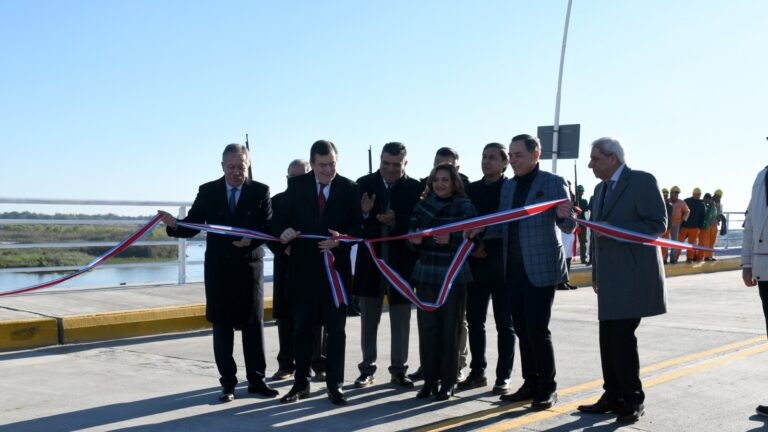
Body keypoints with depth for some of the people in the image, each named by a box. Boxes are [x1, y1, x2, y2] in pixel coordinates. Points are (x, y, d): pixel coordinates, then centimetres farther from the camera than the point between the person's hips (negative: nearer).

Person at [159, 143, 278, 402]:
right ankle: (228, 383, 15)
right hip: (218, 268, 1)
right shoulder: (208, 192, 3)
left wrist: (251, 240, -23)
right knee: (221, 326, 6)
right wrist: (174, 225, -21)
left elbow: (269, 228, -4)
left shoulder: (260, 191, 0)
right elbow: (192, 226, 0)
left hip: (249, 266, -1)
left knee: (253, 323, 5)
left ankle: (256, 379, 16)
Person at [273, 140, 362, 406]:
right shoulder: (296, 185, 2)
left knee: (336, 329, 5)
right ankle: (301, 384, 21)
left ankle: (335, 386, 14)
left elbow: (358, 227, -2)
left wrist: (341, 239, -21)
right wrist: (284, 231, -20)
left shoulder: (349, 188, -1)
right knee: (302, 328, 9)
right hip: (303, 267, 1)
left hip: (336, 267, -1)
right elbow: (280, 219, 2)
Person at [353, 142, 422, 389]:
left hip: (402, 261, -1)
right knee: (368, 318, 10)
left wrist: (396, 221, -25)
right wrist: (364, 213, -24)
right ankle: (367, 369, 21)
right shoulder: (364, 183, -1)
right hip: (370, 260, 1)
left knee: (401, 319, 7)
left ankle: (399, 370, 18)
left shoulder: (415, 188, -4)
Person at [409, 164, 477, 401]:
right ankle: (429, 380, 13)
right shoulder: (422, 205, 10)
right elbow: (413, 237, 13)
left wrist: (451, 239, -20)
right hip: (425, 275, 3)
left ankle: (448, 382, 13)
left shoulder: (464, 207, 0)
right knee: (427, 328, 2)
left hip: (454, 277, -3)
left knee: (450, 329, 3)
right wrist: (415, 240, -9)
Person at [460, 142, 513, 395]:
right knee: (474, 322, 8)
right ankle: (477, 372, 19)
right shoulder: (471, 189, 11)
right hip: (476, 265, 4)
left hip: (502, 266, -4)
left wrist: (487, 246, -12)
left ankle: (503, 377, 10)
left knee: (504, 324, 3)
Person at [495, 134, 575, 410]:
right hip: (514, 269, 6)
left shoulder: (553, 183, -6)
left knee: (537, 329, -7)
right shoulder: (508, 186, 12)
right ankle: (531, 384, 21)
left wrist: (564, 216, -31)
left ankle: (547, 388, 8)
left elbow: (568, 227, -9)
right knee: (522, 328, 10)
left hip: (541, 268, -6)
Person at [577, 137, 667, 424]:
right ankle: (613, 397, 17)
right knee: (609, 338, 8)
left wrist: (614, 229, -20)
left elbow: (658, 224, -14)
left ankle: (633, 400, 2)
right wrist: (596, 273, 20)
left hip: (634, 276, -8)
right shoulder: (600, 188, 17)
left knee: (622, 335, -10)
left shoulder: (642, 181, -7)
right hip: (610, 277, 8)